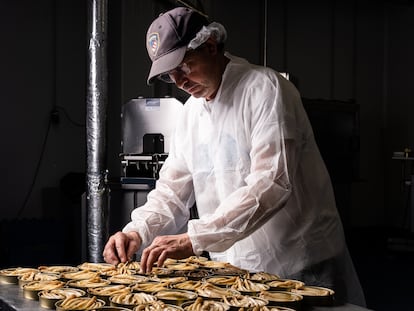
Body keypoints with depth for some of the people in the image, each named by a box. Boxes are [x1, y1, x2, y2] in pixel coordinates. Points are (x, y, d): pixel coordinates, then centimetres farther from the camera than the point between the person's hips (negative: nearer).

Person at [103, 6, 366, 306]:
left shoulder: (265, 88, -14)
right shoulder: (190, 114, 8)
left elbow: (271, 184, -25)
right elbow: (172, 191, 11)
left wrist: (193, 239, -31)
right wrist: (137, 231, -9)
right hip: (236, 271, 6)